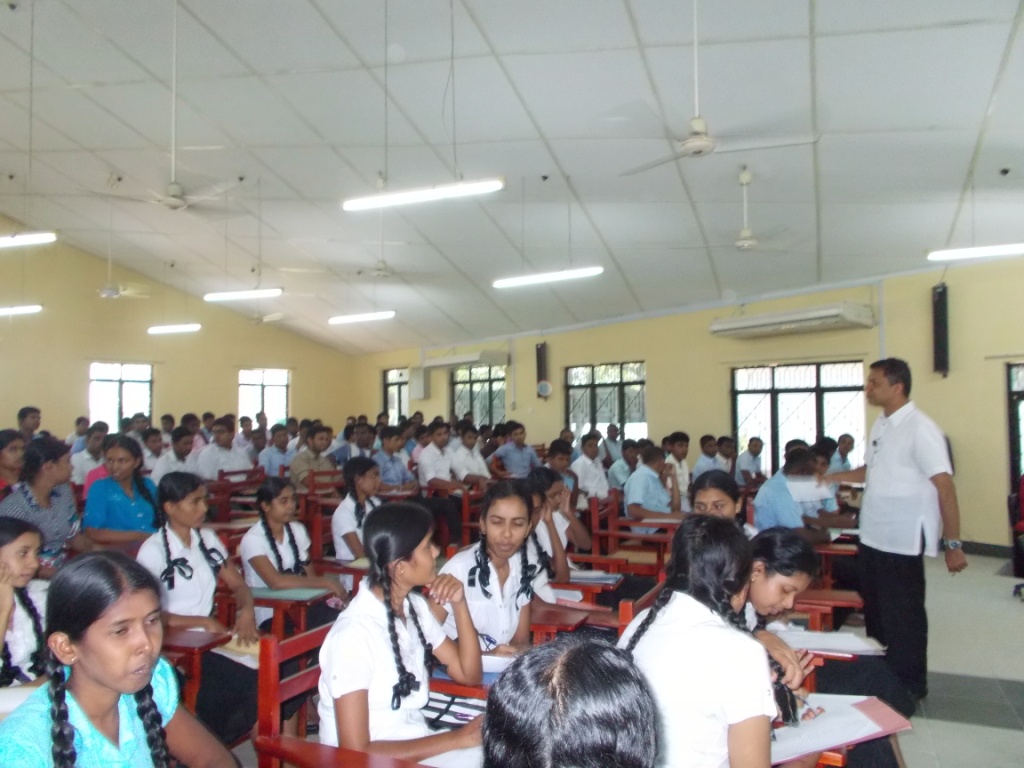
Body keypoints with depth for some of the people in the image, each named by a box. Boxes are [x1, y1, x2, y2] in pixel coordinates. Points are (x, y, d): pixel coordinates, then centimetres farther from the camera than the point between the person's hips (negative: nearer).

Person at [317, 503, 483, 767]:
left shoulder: (414, 606, 2)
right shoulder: (355, 633, -23)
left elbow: (469, 675, 7)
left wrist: (459, 605, -8)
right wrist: (456, 738, -19)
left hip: (415, 744, 7)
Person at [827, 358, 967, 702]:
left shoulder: (920, 429, -17)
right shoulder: (880, 425, 8)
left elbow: (945, 487, -18)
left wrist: (953, 544, -19)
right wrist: (832, 477, 14)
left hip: (902, 543, -8)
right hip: (872, 538, 8)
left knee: (903, 617, 6)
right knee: (875, 611, 19)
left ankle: (910, 686, 23)